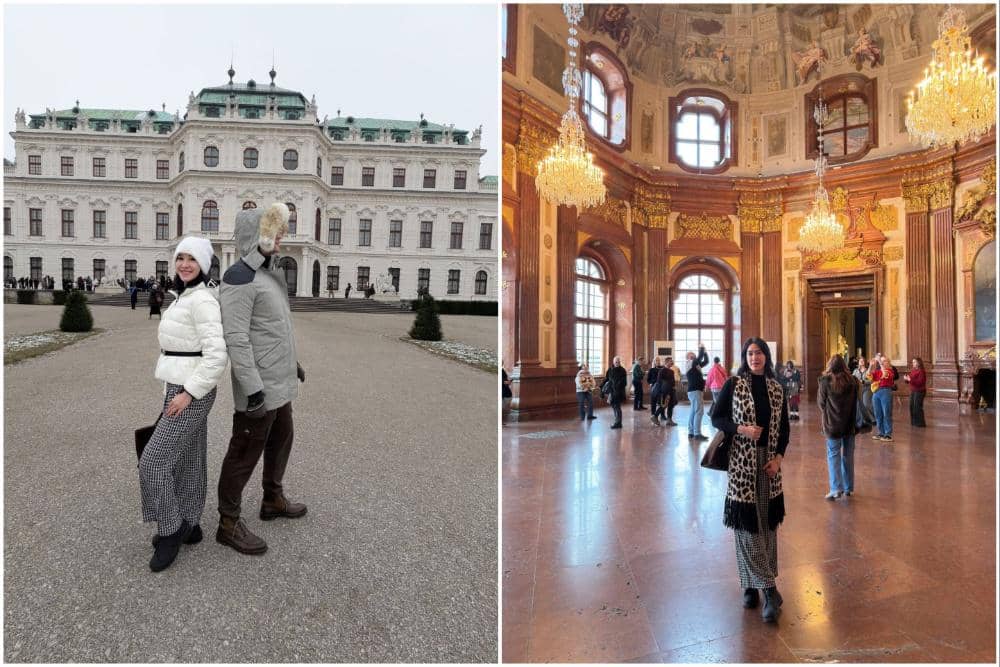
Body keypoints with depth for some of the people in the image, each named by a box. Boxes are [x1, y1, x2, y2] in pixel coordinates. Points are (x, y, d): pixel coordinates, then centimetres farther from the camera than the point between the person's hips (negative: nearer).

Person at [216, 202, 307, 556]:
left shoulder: (268, 272, 11)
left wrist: (292, 362, 25)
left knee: (281, 439, 21)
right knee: (246, 451, 2)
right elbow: (236, 338, -24)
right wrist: (253, 389, -26)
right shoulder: (240, 278, -20)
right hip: (260, 386, -10)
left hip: (279, 381, 10)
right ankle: (229, 523, 17)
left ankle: (273, 500, 40)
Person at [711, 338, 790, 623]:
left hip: (769, 463, 4)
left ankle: (755, 584, 23)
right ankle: (768, 588, 7)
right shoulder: (733, 384, -4)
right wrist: (741, 429, -18)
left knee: (767, 523, 9)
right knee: (747, 523, -3)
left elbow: (784, 427, 10)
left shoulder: (776, 388, 6)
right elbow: (716, 418, -2)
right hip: (742, 462, -3)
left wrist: (778, 457, -3)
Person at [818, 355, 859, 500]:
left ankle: (836, 489, -4)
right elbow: (857, 401, 7)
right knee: (848, 455, 14)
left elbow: (820, 403, -2)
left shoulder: (826, 381, -11)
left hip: (832, 424, -3)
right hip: (850, 423, 3)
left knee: (833, 455, 3)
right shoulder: (852, 380, -3)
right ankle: (848, 487, 23)